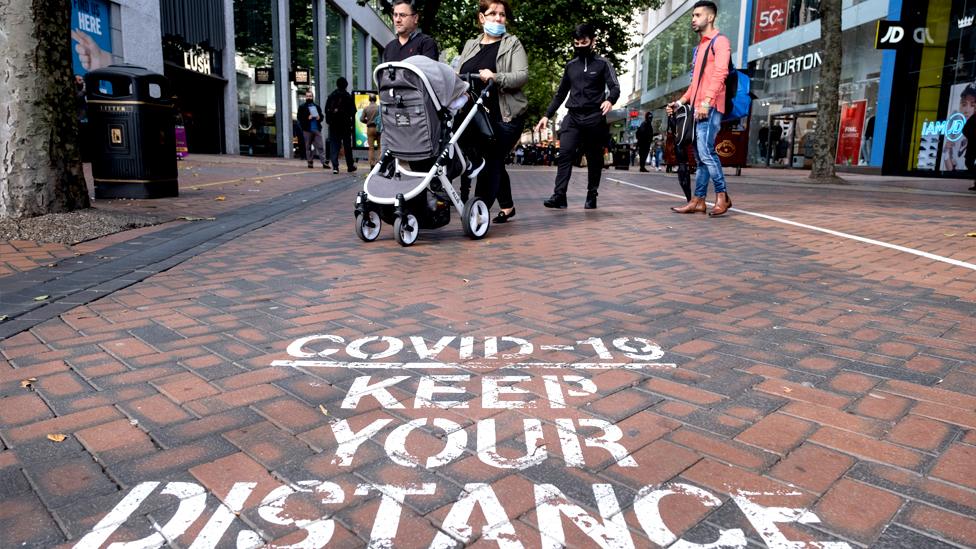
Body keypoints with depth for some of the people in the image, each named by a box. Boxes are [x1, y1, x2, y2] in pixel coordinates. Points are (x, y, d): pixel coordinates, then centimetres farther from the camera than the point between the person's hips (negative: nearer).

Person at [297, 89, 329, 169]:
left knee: (320, 146, -3)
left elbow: (321, 116, 20)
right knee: (308, 147, 4)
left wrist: (319, 118, -2)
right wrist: (307, 118, -16)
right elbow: (300, 118, -1)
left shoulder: (317, 106, 16)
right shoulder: (302, 107, 5)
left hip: (317, 129, 2)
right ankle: (310, 162, 11)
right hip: (307, 130, -2)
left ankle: (324, 162, -7)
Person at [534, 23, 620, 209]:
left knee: (594, 159, 3)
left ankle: (591, 196, 12)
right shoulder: (570, 66, 17)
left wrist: (610, 100, -26)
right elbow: (560, 93, 23)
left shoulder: (602, 64, 5)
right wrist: (547, 115, 16)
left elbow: (615, 87, -3)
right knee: (565, 153, -15)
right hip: (573, 117, 3)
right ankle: (559, 195, -21)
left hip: (594, 118, -2)